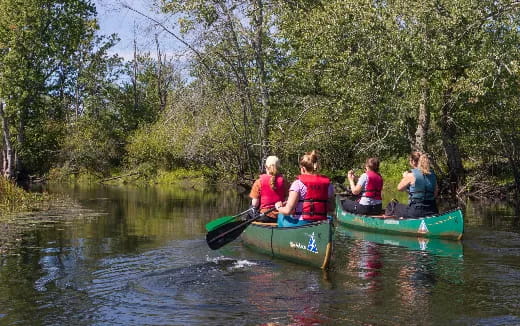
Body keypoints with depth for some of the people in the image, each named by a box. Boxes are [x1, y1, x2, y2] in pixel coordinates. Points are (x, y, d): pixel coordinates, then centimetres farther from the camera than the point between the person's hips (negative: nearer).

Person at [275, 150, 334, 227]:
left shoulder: (298, 183, -9)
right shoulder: (327, 183, 3)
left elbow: (288, 210, -14)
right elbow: (330, 208, 9)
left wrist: (278, 207, 7)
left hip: (301, 224, -5)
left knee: (281, 216, 22)